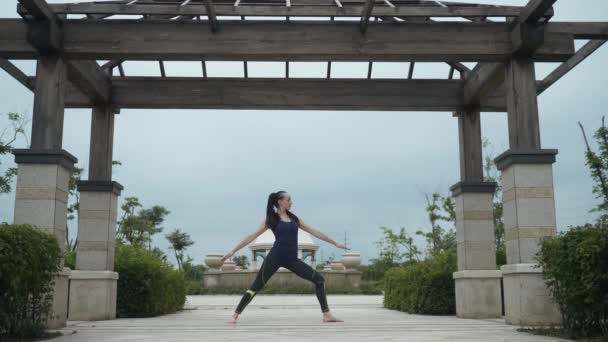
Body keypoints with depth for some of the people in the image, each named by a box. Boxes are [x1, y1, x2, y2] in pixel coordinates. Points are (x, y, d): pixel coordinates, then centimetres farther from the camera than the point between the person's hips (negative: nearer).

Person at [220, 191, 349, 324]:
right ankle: (235, 315, 5)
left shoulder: (294, 218, 14)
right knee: (256, 286, -6)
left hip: (291, 259, 4)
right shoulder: (271, 219, 2)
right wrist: (233, 251, -2)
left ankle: (327, 315, 3)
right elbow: (252, 236, 1)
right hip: (275, 257, -4)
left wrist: (335, 243, 17)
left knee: (319, 279, -3)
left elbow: (314, 232, 17)